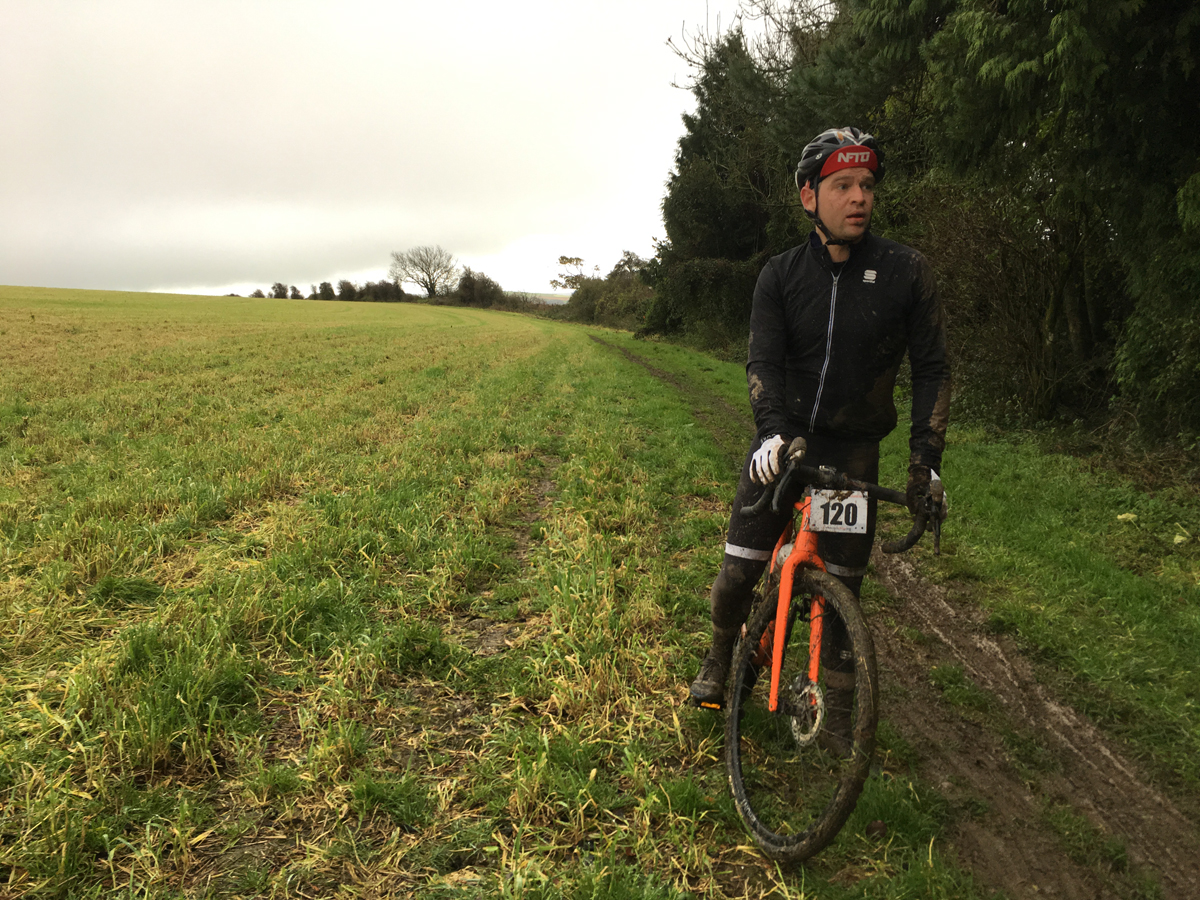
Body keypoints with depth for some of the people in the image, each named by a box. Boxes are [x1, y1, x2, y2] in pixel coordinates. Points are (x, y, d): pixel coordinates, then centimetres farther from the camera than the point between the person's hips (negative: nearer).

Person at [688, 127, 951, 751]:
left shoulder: (905, 271, -5)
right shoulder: (780, 274, -2)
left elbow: (931, 369, -2)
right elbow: (762, 358, -12)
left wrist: (926, 457, -9)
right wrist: (771, 431, -29)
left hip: (853, 449, 0)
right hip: (782, 443, 1)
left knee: (842, 588, 4)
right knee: (738, 572, -2)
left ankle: (838, 704, 26)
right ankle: (720, 657, 30)